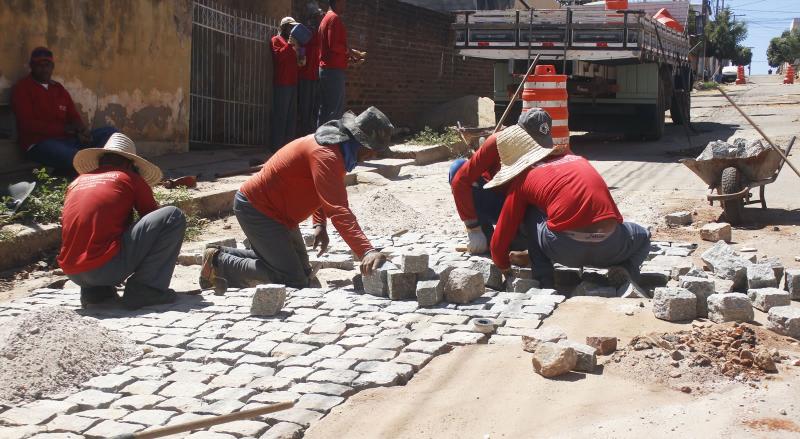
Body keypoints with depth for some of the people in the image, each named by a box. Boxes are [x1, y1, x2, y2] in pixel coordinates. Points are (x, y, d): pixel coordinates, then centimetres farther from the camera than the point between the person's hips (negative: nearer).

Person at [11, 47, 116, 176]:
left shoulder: (59, 89, 21)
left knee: (110, 132, -10)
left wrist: (82, 131, -11)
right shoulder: (22, 88, 2)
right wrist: (65, 129, -13)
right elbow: (28, 124, -9)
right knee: (77, 159, -39)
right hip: (40, 144, -8)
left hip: (67, 139, 8)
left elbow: (74, 117, 15)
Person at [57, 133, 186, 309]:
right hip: (106, 268, -6)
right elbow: (154, 219, 19)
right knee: (173, 216, 0)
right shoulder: (130, 179, 8)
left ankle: (94, 291, 17)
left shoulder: (77, 182, 21)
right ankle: (143, 290, -4)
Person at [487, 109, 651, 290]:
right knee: (643, 236, 35)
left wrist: (504, 268, 37)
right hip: (610, 244, 3)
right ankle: (626, 269, 4)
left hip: (566, 250, -3)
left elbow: (500, 240, 17)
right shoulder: (578, 160, 27)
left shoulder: (522, 180, 14)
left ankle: (544, 283, 14)